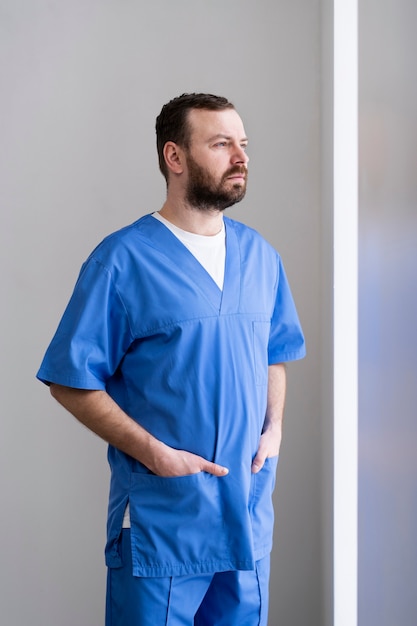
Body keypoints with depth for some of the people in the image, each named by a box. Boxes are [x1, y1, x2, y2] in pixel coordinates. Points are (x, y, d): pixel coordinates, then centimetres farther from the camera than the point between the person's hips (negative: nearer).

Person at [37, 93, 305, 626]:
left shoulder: (260, 256, 7)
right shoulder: (122, 260, -11)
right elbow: (71, 382, -10)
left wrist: (274, 428, 1)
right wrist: (155, 454, -17)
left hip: (249, 516, 5)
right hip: (160, 518, -5)